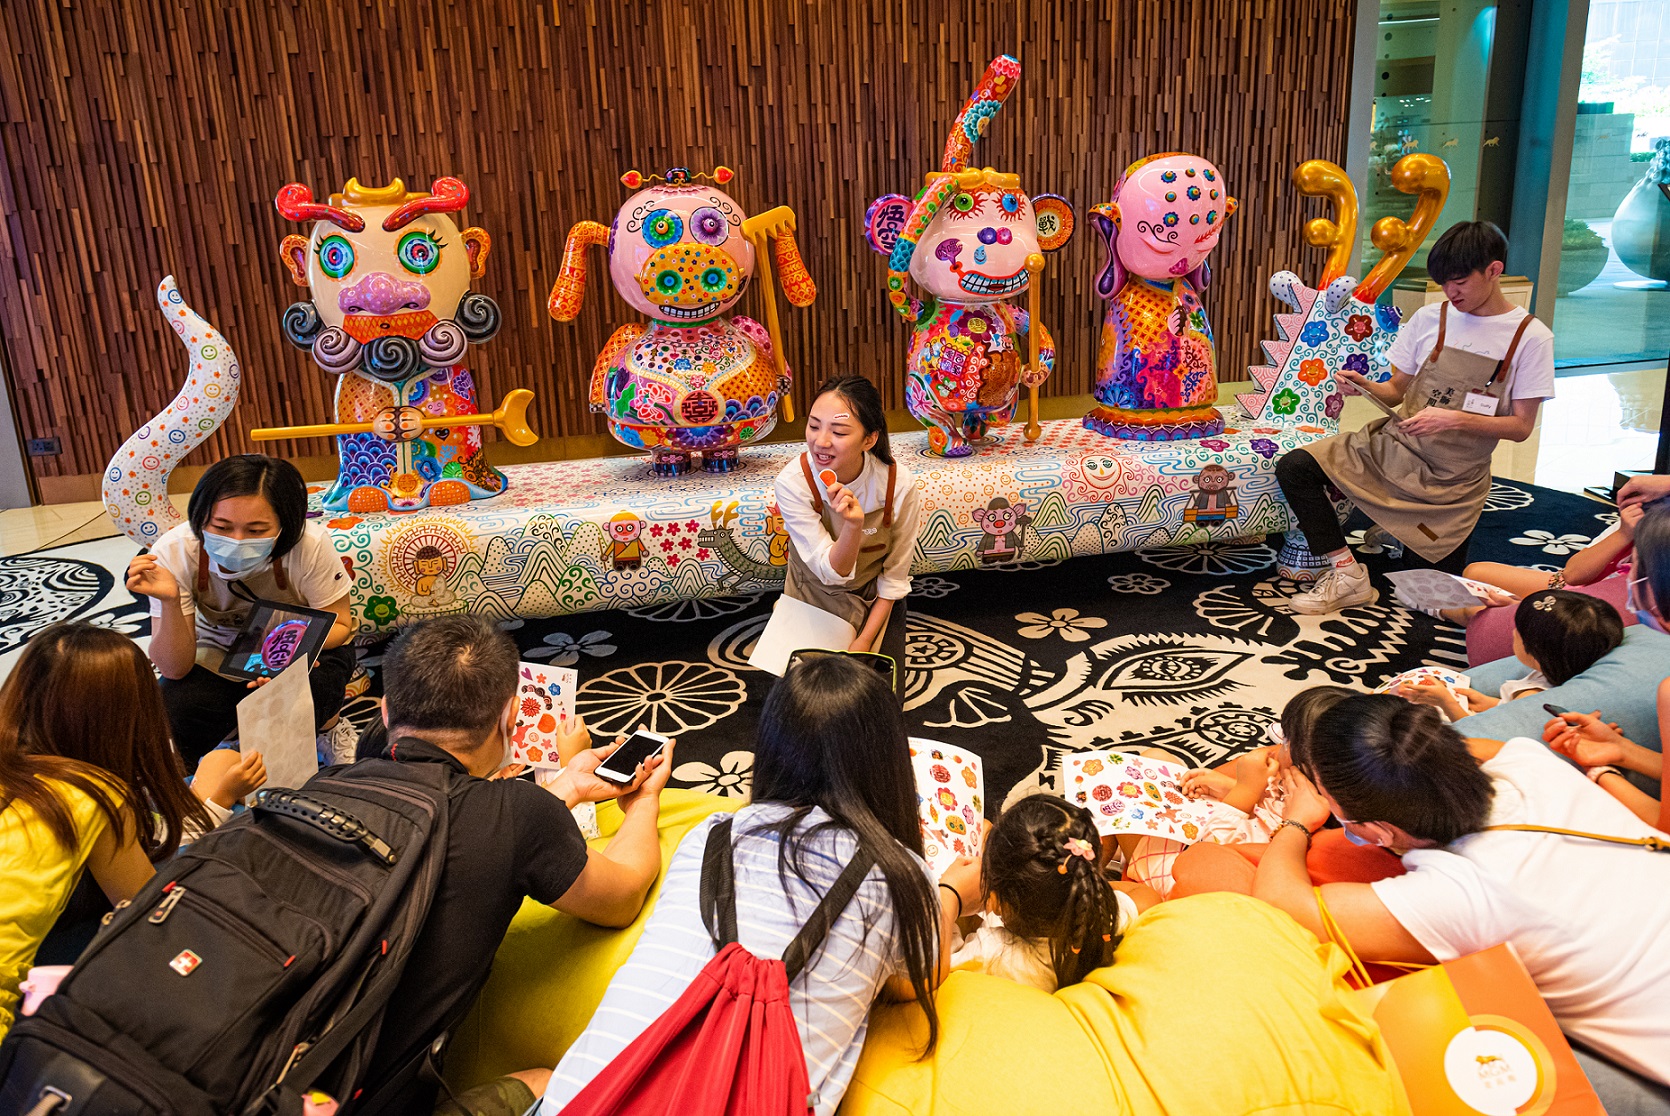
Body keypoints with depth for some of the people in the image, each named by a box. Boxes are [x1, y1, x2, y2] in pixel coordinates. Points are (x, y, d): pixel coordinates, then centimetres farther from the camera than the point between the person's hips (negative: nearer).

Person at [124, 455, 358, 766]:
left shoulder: (310, 546, -32)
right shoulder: (174, 553, -26)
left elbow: (338, 624, -15)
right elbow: (174, 669, -23)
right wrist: (169, 602, -41)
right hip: (218, 652, 2)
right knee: (174, 707, -26)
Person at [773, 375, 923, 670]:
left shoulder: (899, 485, -27)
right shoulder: (792, 482, -29)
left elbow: (895, 577, -13)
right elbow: (832, 572, -29)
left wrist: (865, 641, -14)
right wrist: (852, 524, -48)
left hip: (875, 600, 1)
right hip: (815, 598, 0)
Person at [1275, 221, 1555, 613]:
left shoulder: (1531, 337, -6)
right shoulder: (1429, 318, 2)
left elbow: (1521, 427, -8)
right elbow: (1397, 391, 8)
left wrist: (1455, 420, -23)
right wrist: (1365, 386, -14)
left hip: (1453, 480, -2)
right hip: (1394, 448, 3)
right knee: (1293, 467, -20)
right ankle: (1348, 575, -11)